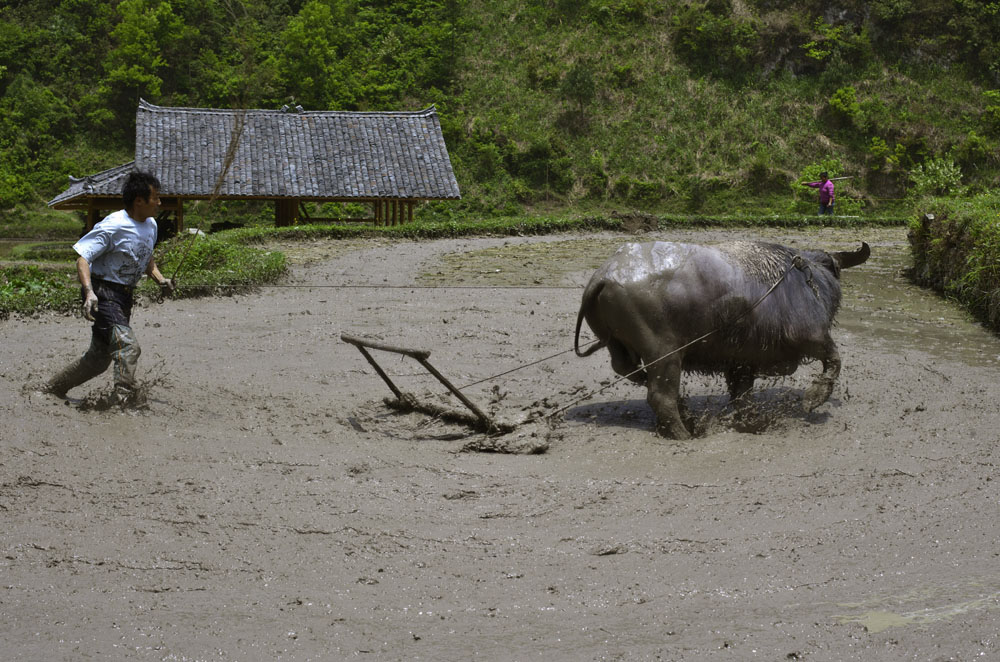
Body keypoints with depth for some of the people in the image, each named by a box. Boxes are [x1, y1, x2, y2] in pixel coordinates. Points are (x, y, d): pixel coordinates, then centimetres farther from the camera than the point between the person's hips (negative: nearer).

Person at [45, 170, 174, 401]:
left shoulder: (151, 225, 7)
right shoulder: (113, 226, -19)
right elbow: (82, 258, -21)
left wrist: (159, 278, 6)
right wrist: (89, 292, -36)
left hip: (124, 296, 9)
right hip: (102, 294, -9)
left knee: (100, 357, 14)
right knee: (128, 346, -24)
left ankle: (53, 389, 31)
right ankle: (124, 403, -24)